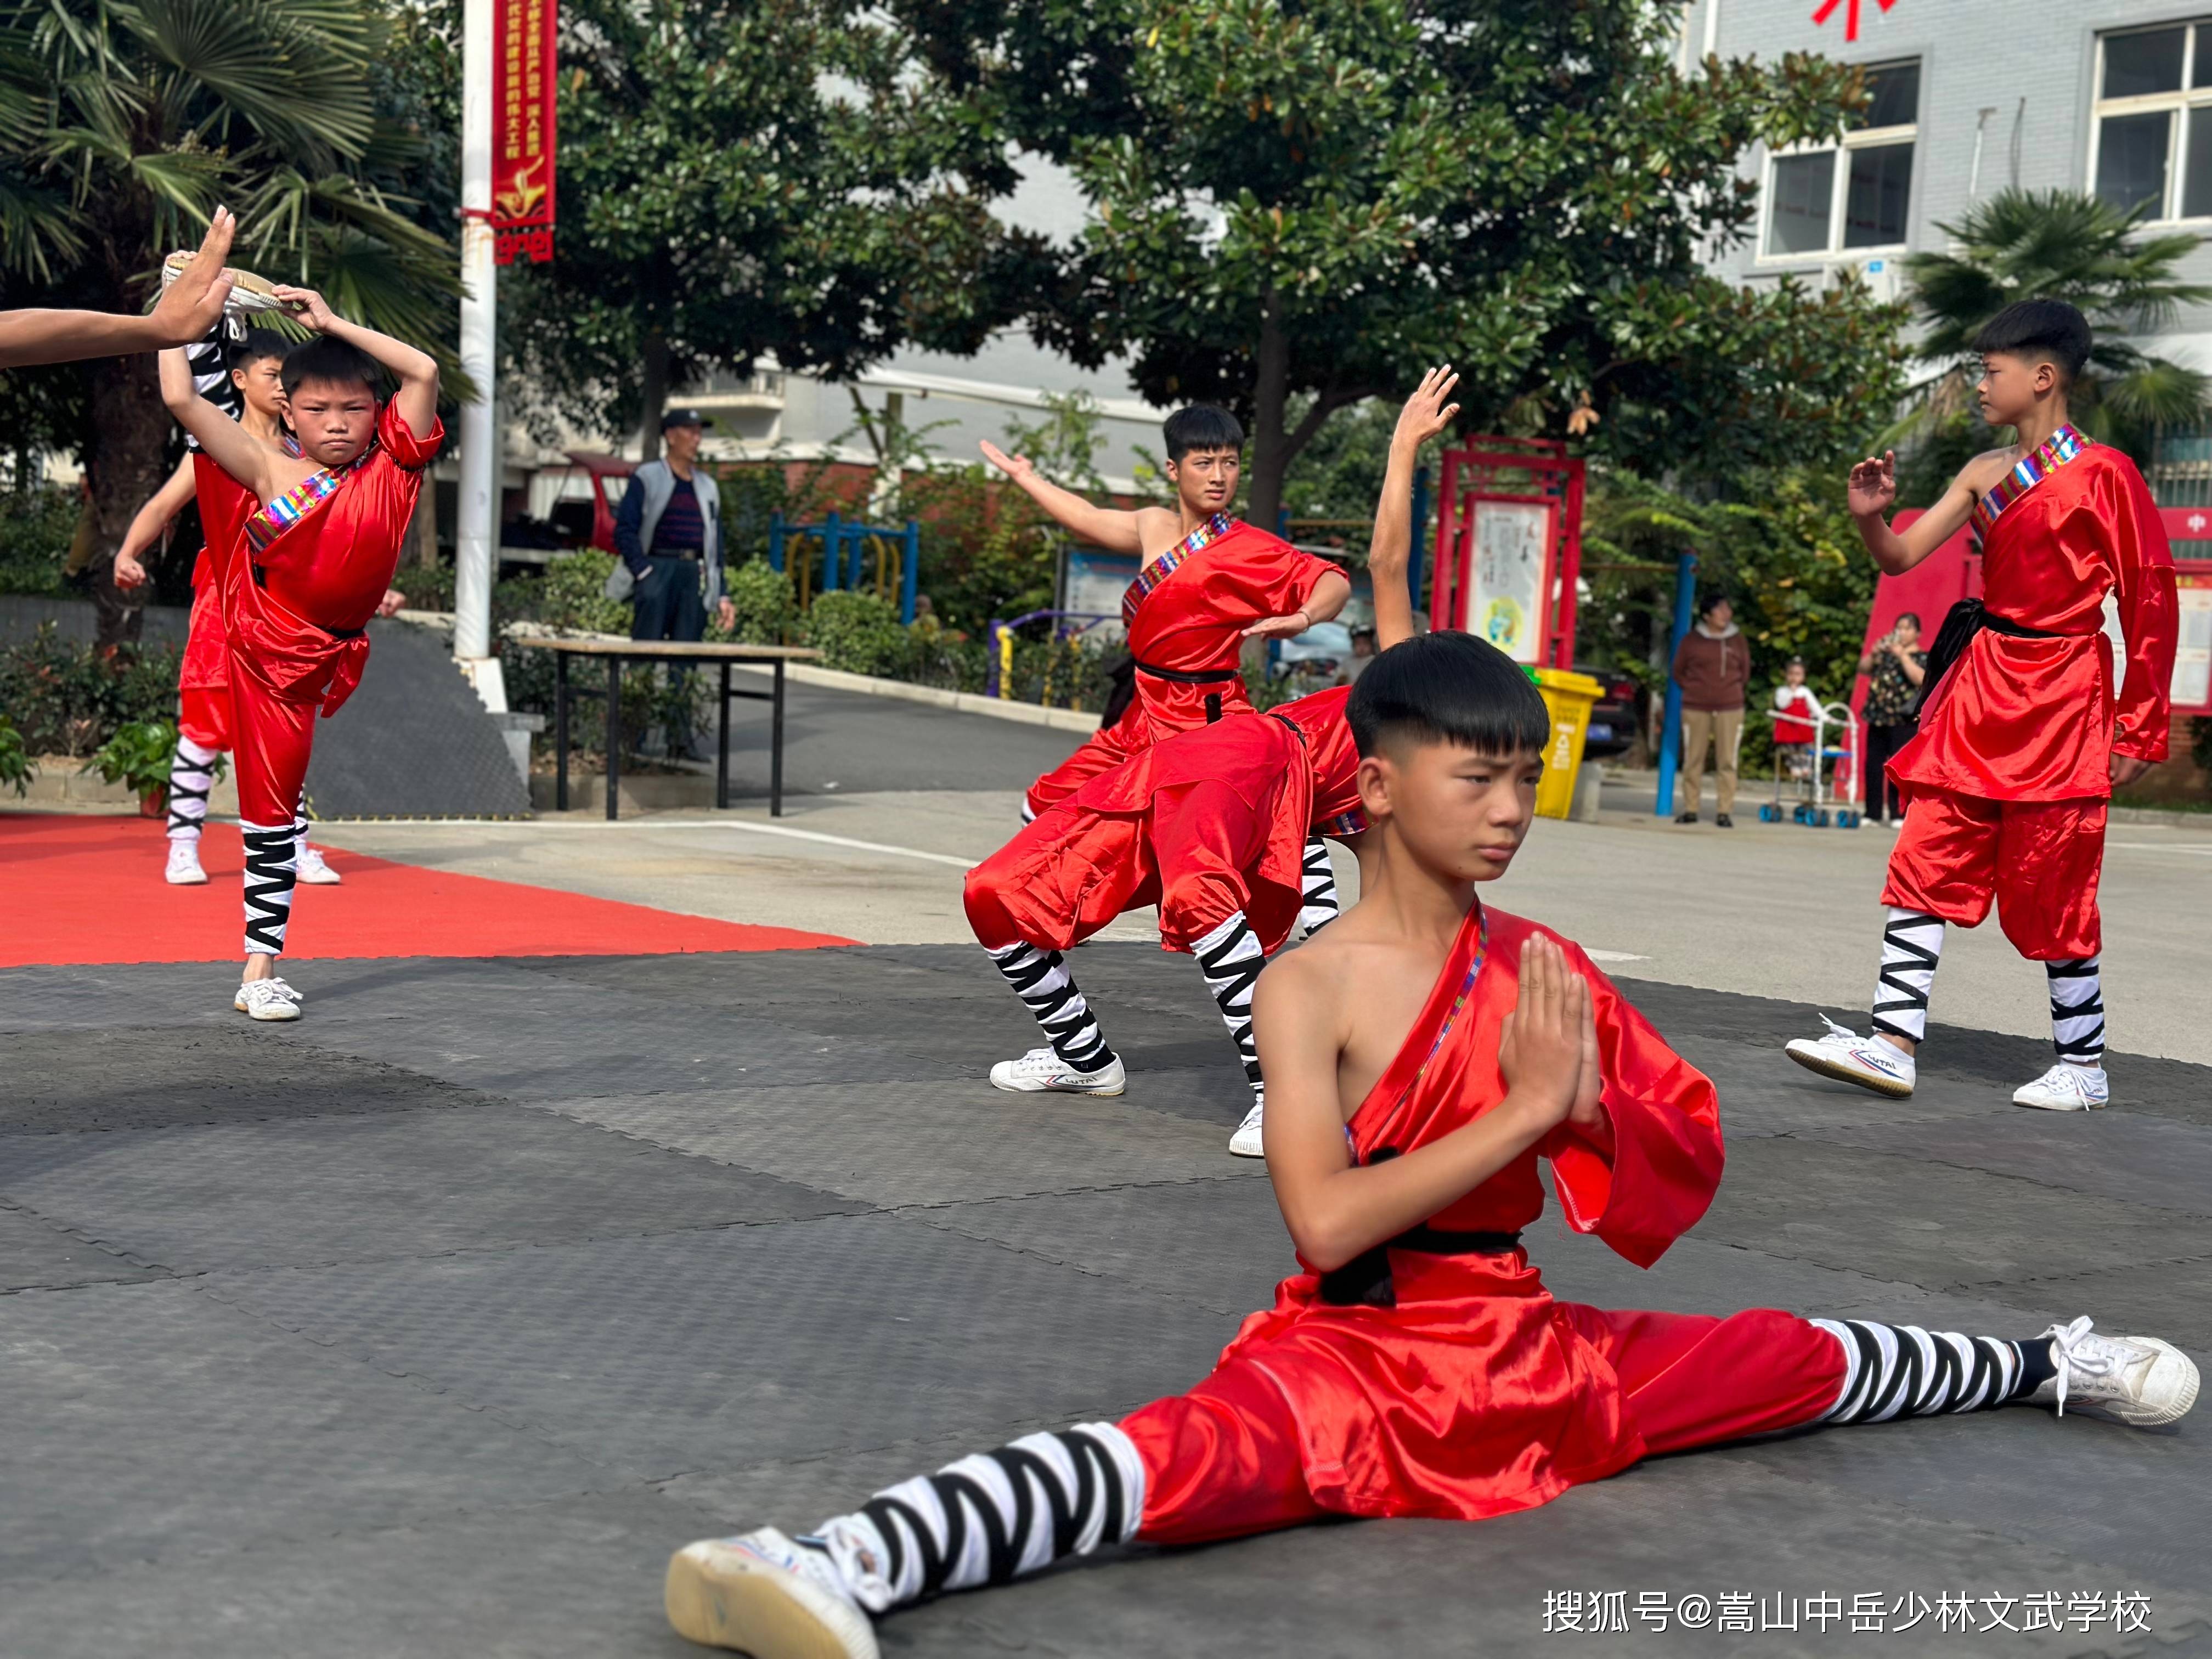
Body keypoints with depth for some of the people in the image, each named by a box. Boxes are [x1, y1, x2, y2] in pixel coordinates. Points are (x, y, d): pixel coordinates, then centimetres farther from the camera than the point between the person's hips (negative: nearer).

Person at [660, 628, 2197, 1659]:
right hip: (1348, 1354, -6)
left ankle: (2049, 1364, 43)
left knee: (1794, 1360, 14)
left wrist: (1588, 1103, -12)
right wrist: (1527, 1107, -22)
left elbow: (1683, 1181, 9)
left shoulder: (1544, 966, 5)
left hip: (1526, 1350, 6)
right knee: (1190, 1453, -35)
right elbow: (1326, 1223, -23)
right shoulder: (1312, 988, -10)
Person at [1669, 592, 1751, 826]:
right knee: (1693, 760, 2)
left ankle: (1725, 811, 1)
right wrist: (1692, 690, 5)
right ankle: (1690, 809, 9)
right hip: (1696, 709, 0)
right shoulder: (1691, 640, 2)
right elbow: (1678, 671, 11)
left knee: (1727, 761, -1)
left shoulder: (1738, 640, 6)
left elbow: (1745, 671, 16)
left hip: (1730, 708, 1)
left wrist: (1737, 692, 9)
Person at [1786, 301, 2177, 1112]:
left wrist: (2138, 730, -7)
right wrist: (1870, 517, -13)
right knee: (1926, 861, -1)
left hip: (2060, 697, -7)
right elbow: (1901, 557, 9)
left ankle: (2084, 1064, 14)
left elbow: (2150, 604, -7)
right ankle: (1894, 1042, -1)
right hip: (1979, 686, 7)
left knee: (2051, 888, 0)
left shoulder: (2103, 474, -8)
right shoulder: (1986, 473, 11)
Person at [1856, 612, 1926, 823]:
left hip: (1902, 721, -5)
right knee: (1872, 766, 5)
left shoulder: (1922, 658, 3)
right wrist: (1874, 653, -5)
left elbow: (1920, 679, -15)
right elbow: (1863, 669, 12)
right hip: (1877, 717, 5)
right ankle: (1873, 813, 11)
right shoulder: (1886, 653, 18)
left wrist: (1902, 655, -16)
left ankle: (1898, 813, -5)